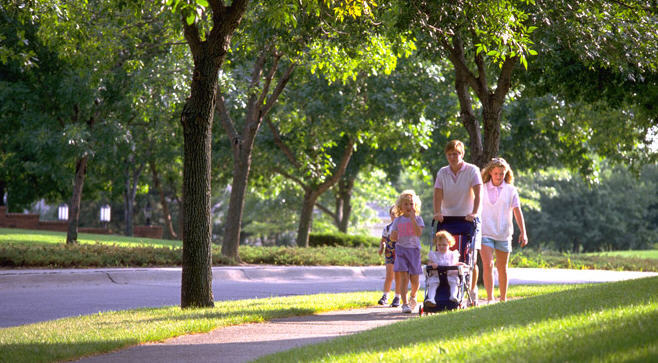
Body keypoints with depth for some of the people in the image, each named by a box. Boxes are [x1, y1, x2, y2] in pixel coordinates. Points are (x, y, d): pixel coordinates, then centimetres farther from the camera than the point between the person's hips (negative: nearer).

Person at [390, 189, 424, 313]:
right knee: (403, 277, -13)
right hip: (401, 249, 0)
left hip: (414, 249, 0)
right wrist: (394, 236, -11)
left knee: (415, 280, 2)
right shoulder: (398, 220, 8)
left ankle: (413, 296, 34)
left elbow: (419, 233, -14)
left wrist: (412, 219, -19)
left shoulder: (417, 219, 2)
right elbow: (392, 237, 12)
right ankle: (405, 304, -13)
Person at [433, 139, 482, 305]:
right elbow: (438, 194, -5)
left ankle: (472, 293, 7)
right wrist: (437, 212, -23)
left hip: (468, 219, -3)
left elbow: (477, 193, -16)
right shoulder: (442, 173, 5)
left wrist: (474, 212, -31)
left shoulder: (472, 170, -4)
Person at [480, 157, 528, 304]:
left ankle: (503, 299, 20)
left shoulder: (510, 190, 4)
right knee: (487, 265, -15)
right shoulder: (482, 189, 3)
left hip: (503, 234, 1)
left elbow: (517, 212, 1)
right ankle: (490, 298, -16)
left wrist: (523, 232, -6)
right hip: (485, 233, -1)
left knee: (502, 268, 9)